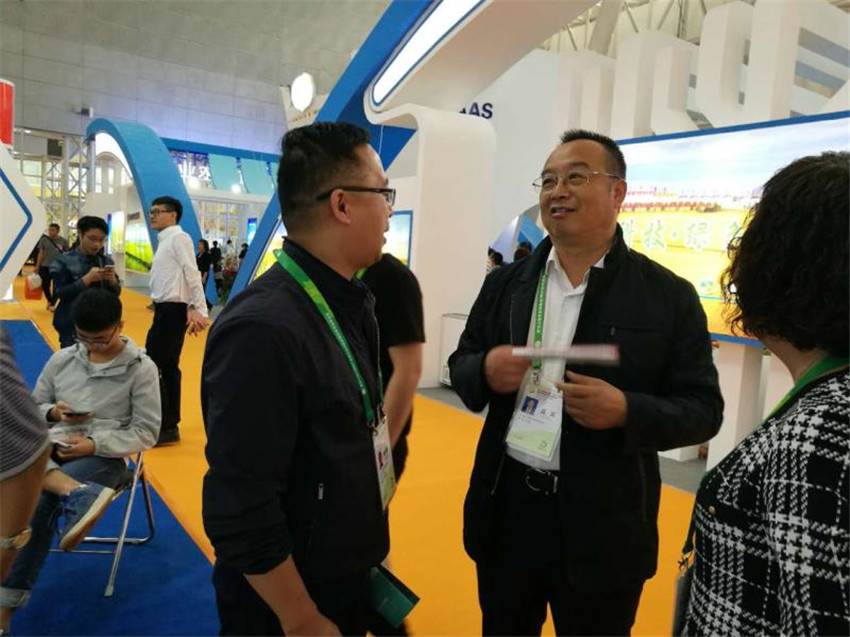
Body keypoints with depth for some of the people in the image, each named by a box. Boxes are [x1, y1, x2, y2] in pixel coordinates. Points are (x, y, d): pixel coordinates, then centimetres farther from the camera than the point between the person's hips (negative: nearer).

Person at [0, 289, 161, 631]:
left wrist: (94, 444, -15)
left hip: (104, 456, -5)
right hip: (53, 449, 5)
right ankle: (79, 495, -45)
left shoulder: (141, 368, -2)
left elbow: (147, 432, -3)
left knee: (38, 501, -29)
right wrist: (52, 412, -3)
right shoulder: (61, 360, 10)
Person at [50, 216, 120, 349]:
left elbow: (116, 293, 7)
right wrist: (87, 279, -22)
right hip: (73, 327, -3)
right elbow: (59, 293, -12)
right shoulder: (64, 261, -4)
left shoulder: (107, 261, 6)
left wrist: (112, 279, -14)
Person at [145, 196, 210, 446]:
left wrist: (200, 310, -26)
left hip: (172, 310, -10)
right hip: (167, 309, 10)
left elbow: (192, 274, -20)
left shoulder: (178, 238, -11)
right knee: (169, 367, 13)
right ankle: (169, 425, 22)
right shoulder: (166, 240, 18)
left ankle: (164, 427, 0)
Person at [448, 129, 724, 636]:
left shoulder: (669, 296, -7)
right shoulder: (505, 283, 3)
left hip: (603, 523, -2)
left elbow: (703, 409, -5)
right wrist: (486, 370, -15)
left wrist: (627, 410, -24)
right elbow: (461, 364, 9)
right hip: (507, 505, 3)